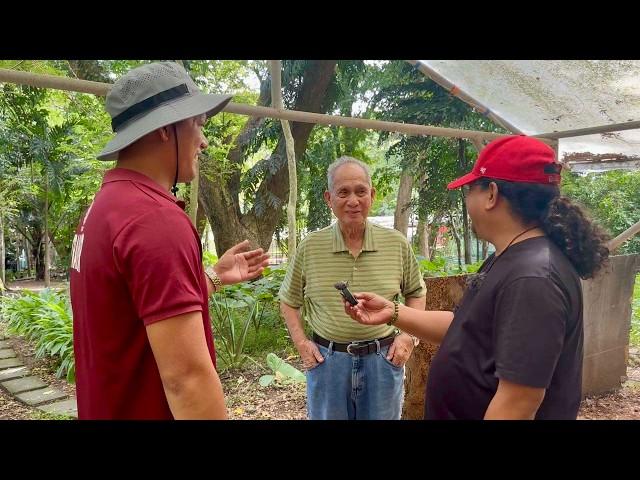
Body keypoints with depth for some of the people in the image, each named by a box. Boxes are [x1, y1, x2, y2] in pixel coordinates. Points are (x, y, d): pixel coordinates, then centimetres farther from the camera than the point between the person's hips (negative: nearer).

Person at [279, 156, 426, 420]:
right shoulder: (309, 247, -5)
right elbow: (289, 301, 8)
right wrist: (301, 342, -3)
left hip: (382, 360, 1)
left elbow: (416, 293, 11)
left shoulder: (397, 244, -4)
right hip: (326, 360, 0)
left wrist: (409, 335, -2)